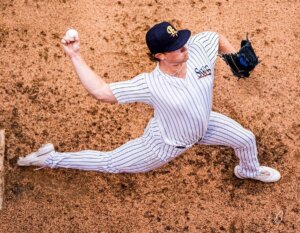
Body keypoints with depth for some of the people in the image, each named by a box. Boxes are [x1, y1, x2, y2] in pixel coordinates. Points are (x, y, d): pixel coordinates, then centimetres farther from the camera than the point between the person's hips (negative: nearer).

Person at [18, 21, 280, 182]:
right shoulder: (150, 84, -39)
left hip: (205, 124, 5)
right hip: (166, 144, -5)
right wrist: (75, 56, -40)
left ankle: (249, 170, 56)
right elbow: (101, 91, -37)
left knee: (246, 139, 17)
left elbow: (218, 37, -3)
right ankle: (51, 158, 25)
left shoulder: (198, 48, -27)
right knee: (109, 162, 5)